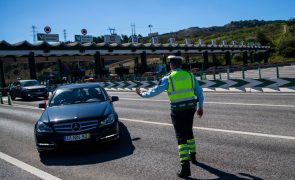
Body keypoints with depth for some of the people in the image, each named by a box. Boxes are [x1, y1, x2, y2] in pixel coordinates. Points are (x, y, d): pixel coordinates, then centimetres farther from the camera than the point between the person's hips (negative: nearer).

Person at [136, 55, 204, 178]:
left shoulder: (168, 78, -8)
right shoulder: (190, 75, 5)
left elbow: (154, 91, -5)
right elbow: (199, 92, 8)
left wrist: (142, 94, 14)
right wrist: (200, 107, 20)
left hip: (177, 110, -5)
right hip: (190, 108, 5)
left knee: (181, 138, -2)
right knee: (188, 132, 26)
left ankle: (185, 167, -7)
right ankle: (192, 156, 42)